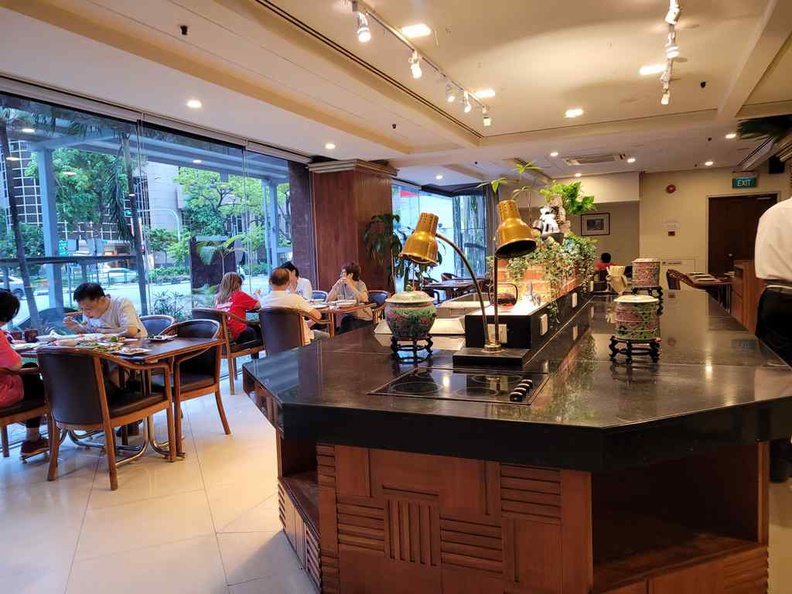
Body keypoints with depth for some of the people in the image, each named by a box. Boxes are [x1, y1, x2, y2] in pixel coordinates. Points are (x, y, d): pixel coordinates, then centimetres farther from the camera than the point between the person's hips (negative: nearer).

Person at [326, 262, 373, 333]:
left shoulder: (360, 284, -7)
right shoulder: (341, 285, 3)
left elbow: (364, 299, -27)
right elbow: (328, 300, -4)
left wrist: (350, 286, -25)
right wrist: (335, 286, -14)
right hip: (348, 316, 3)